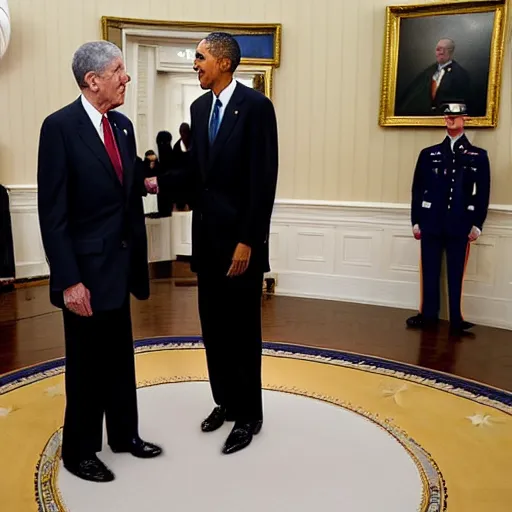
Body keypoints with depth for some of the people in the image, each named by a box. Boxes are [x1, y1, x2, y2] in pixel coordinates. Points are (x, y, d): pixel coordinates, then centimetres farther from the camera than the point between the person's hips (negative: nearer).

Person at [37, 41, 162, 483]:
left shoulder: (122, 126, 7)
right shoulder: (60, 126, -14)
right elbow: (52, 213, -16)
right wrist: (69, 281, -19)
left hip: (119, 263, 7)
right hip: (86, 268, -6)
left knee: (120, 357, 19)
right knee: (87, 363, 9)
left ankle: (125, 434, 37)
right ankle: (80, 450, 29)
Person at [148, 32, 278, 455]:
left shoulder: (256, 105, -11)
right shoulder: (199, 107, 10)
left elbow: (264, 180, -16)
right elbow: (196, 166, 13)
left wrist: (247, 241, -18)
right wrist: (158, 181, -3)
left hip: (239, 237, -7)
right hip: (207, 235, 7)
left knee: (242, 329, 4)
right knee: (213, 325, 14)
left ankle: (249, 413, 22)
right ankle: (225, 400, 32)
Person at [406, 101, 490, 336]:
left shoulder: (478, 156, 7)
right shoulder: (429, 154, 9)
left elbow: (483, 193, 4)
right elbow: (417, 189, 7)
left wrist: (477, 224, -3)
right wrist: (416, 221, 2)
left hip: (460, 226, -1)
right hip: (432, 224, 1)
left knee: (456, 273, 3)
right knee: (430, 272, 6)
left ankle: (456, 319, 11)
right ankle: (429, 314, 17)